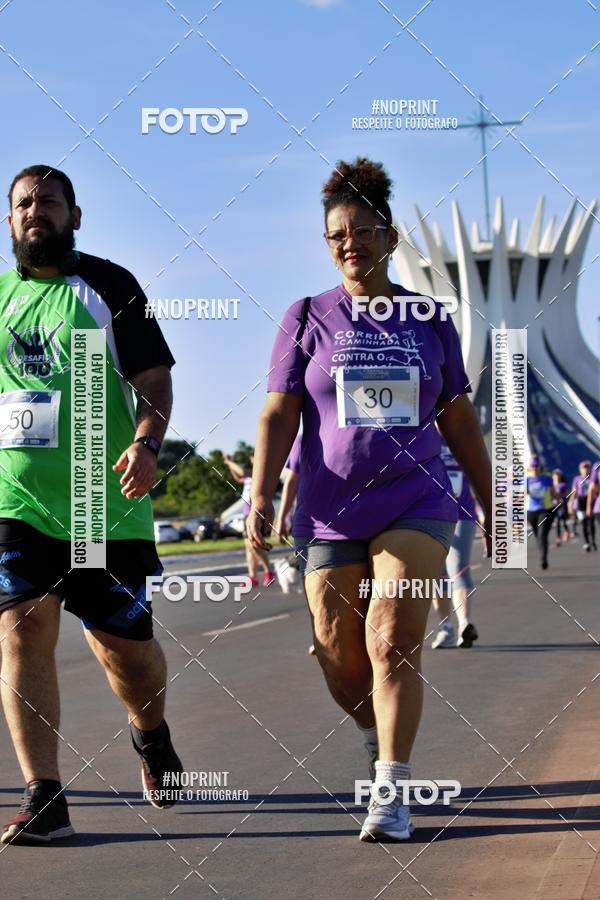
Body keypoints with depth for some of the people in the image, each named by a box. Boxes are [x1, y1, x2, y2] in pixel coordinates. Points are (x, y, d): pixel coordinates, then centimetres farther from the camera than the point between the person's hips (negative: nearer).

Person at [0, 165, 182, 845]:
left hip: (105, 500, -2)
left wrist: (145, 443, -20)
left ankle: (152, 737, 36)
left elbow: (153, 376, -2)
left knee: (122, 642, 3)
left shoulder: (108, 285, 3)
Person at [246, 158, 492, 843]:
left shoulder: (430, 320, 8)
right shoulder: (308, 318, 5)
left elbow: (459, 420, 14)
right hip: (331, 513, 1)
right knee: (342, 665, 4)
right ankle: (380, 740, 34)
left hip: (416, 505, 0)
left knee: (392, 643, -16)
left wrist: (492, 506, 15)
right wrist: (261, 496, -12)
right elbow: (279, 415, 1)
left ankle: (391, 795, -11)